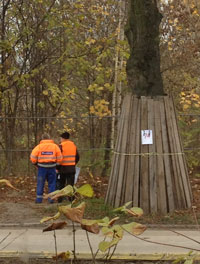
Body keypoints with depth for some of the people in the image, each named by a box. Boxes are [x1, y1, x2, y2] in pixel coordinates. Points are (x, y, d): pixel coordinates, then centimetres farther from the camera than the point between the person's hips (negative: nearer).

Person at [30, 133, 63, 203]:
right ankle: (51, 198, 9)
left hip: (42, 167, -1)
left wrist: (35, 163, 13)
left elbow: (33, 157, -5)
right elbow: (60, 158, 2)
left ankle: (39, 199, 10)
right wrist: (57, 164, 17)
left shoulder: (39, 146, -2)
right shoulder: (55, 146, 2)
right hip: (52, 167, 1)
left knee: (40, 183, 8)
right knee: (52, 183, 10)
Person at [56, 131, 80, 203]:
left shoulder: (61, 146, -9)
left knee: (61, 184, 9)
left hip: (63, 168, -3)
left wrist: (57, 168, -4)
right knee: (70, 184, 6)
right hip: (72, 168, 3)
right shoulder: (73, 145, 8)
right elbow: (77, 157, 14)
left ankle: (60, 199, 11)